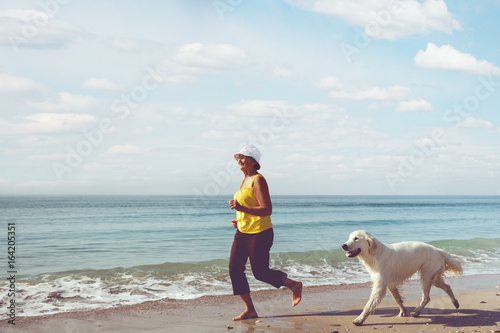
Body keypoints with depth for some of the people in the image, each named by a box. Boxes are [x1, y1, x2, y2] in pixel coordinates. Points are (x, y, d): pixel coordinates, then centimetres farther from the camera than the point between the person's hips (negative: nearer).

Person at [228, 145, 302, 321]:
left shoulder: (258, 181, -16)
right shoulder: (246, 180, 13)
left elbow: (267, 210, -23)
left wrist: (241, 208, -31)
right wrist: (240, 220, 15)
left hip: (259, 234, -9)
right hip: (243, 233, 9)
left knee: (260, 272, 0)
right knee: (234, 269, 1)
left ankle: (294, 285, 23)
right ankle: (250, 310, 10)